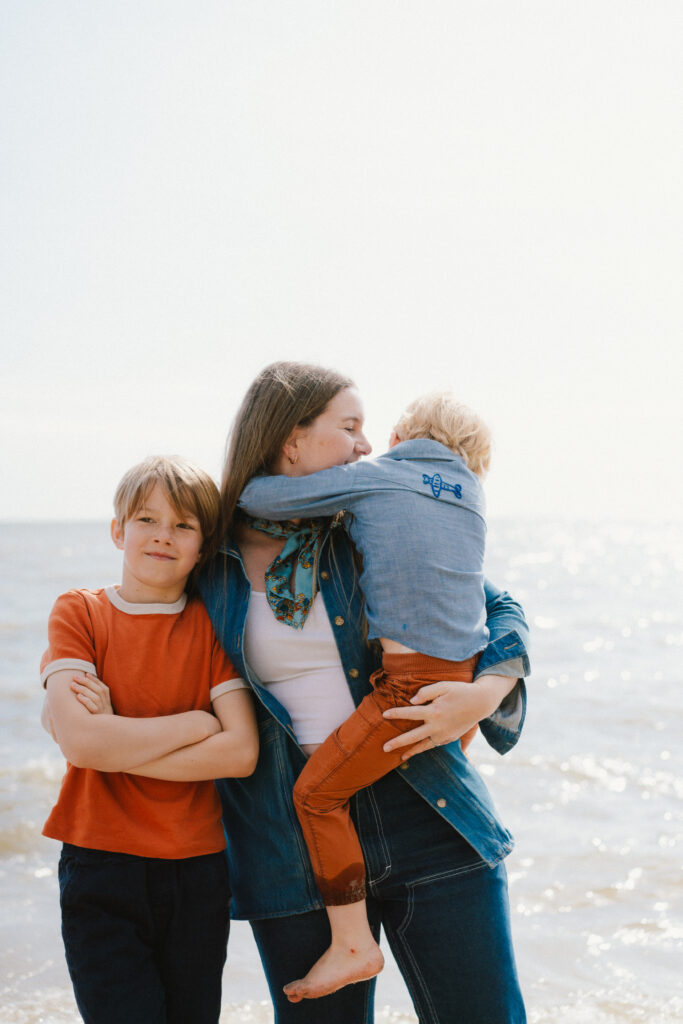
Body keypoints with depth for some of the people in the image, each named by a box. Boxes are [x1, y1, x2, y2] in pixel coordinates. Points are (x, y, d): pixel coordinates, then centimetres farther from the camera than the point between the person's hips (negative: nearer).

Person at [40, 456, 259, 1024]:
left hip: (197, 871, 2)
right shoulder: (79, 612, 0)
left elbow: (242, 752, -11)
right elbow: (78, 741, -16)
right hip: (101, 869, -2)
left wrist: (117, 739, -14)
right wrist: (195, 724, -11)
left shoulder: (213, 624, 3)